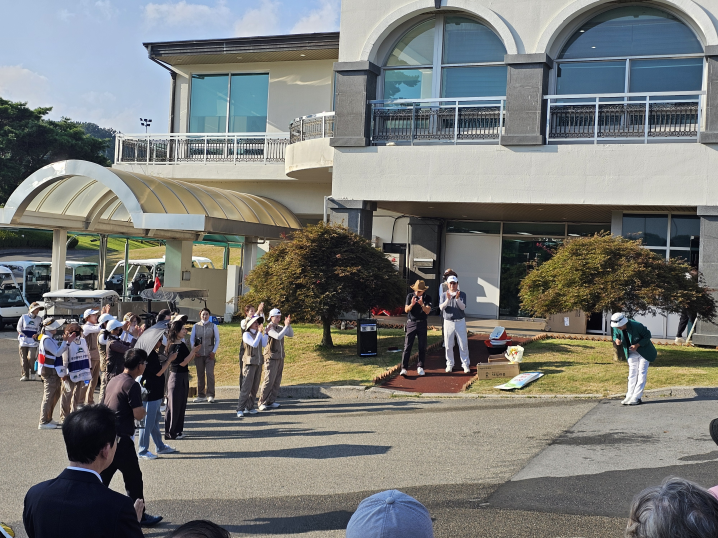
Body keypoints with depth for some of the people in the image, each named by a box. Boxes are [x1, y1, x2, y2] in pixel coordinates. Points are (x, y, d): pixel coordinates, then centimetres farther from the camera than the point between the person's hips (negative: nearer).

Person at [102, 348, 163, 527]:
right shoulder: (132, 385, -16)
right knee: (133, 478, 7)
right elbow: (138, 415, -17)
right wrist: (143, 405, 3)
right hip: (121, 440, -8)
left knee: (102, 478, 14)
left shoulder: (114, 380, 11)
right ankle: (140, 516, 18)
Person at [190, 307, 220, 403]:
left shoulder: (213, 326, 5)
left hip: (209, 354, -2)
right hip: (199, 354, 2)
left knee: (210, 374, -9)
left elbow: (217, 340, 8)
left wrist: (214, 351, -2)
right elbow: (191, 339, 10)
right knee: (200, 375, 6)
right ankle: (201, 395, 14)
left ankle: (210, 395, -3)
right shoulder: (195, 326, 7)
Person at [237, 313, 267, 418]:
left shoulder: (258, 333, 14)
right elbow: (254, 344, -18)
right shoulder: (246, 334, -6)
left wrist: (265, 333, -1)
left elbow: (264, 344, 3)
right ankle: (240, 409, -9)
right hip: (249, 363, -7)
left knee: (255, 387, 8)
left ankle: (249, 407, 17)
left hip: (258, 363, 7)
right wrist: (260, 332, -16)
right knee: (246, 387, -11)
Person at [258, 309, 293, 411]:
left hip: (280, 358, 7)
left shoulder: (280, 328, 12)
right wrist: (286, 326, -20)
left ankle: (271, 401, 13)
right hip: (271, 358, -7)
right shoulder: (269, 328, -11)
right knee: (269, 380, -9)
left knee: (277, 381, 7)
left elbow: (291, 334, 11)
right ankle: (262, 403, -4)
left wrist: (289, 324, -2)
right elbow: (278, 337, -25)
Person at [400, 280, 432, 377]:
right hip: (411, 323, -1)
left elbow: (427, 311, -10)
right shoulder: (410, 296, 1)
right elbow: (406, 310, -4)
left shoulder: (427, 298, 0)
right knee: (407, 346, -6)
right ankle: (404, 368, -8)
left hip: (422, 324, 1)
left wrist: (422, 304, -28)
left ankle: (420, 367, 15)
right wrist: (412, 304, -24)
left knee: (422, 347, 4)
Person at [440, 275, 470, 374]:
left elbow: (463, 307, -11)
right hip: (448, 322, 1)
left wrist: (457, 299, -28)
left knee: (463, 345, 0)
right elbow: (442, 307, -8)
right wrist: (448, 300, -25)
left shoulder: (462, 294, 2)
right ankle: (449, 364, 15)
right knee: (448, 345, 4)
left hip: (460, 322, -1)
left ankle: (465, 364, 7)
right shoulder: (444, 295, 6)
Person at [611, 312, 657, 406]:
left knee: (642, 373, -6)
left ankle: (636, 397, -6)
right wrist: (616, 340, -19)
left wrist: (637, 345, -28)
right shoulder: (616, 328, -15)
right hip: (631, 353, 5)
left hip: (643, 352, -5)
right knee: (632, 374, 6)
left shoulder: (636, 326, -30)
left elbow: (647, 335, -18)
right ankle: (629, 397, 8)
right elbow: (615, 335, 5)